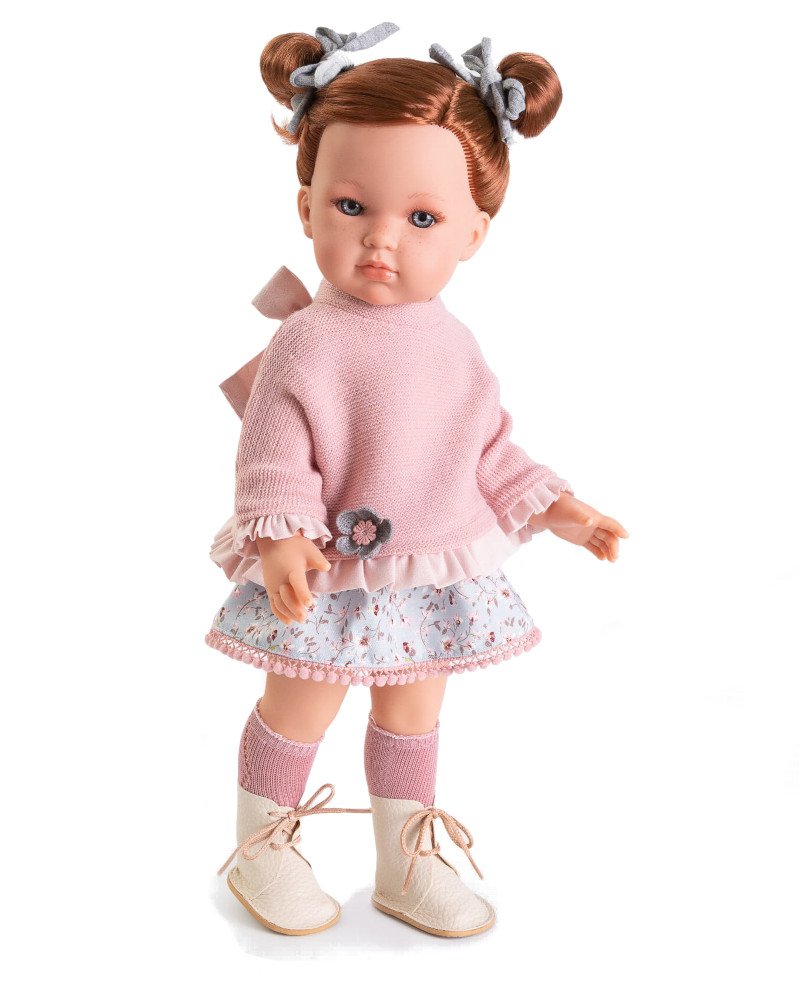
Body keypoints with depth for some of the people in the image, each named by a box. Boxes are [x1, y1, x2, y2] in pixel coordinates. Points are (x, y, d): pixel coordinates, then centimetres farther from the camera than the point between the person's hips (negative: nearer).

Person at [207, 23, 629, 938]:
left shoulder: (454, 346, 0)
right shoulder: (305, 344, -18)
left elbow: (488, 449, 10)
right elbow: (272, 460, -17)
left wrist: (548, 504, 7)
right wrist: (280, 537, -31)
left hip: (433, 574, 6)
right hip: (330, 579, -5)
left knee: (412, 711, 19)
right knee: (299, 708, 11)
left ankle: (407, 862, 38)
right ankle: (263, 852, 35)